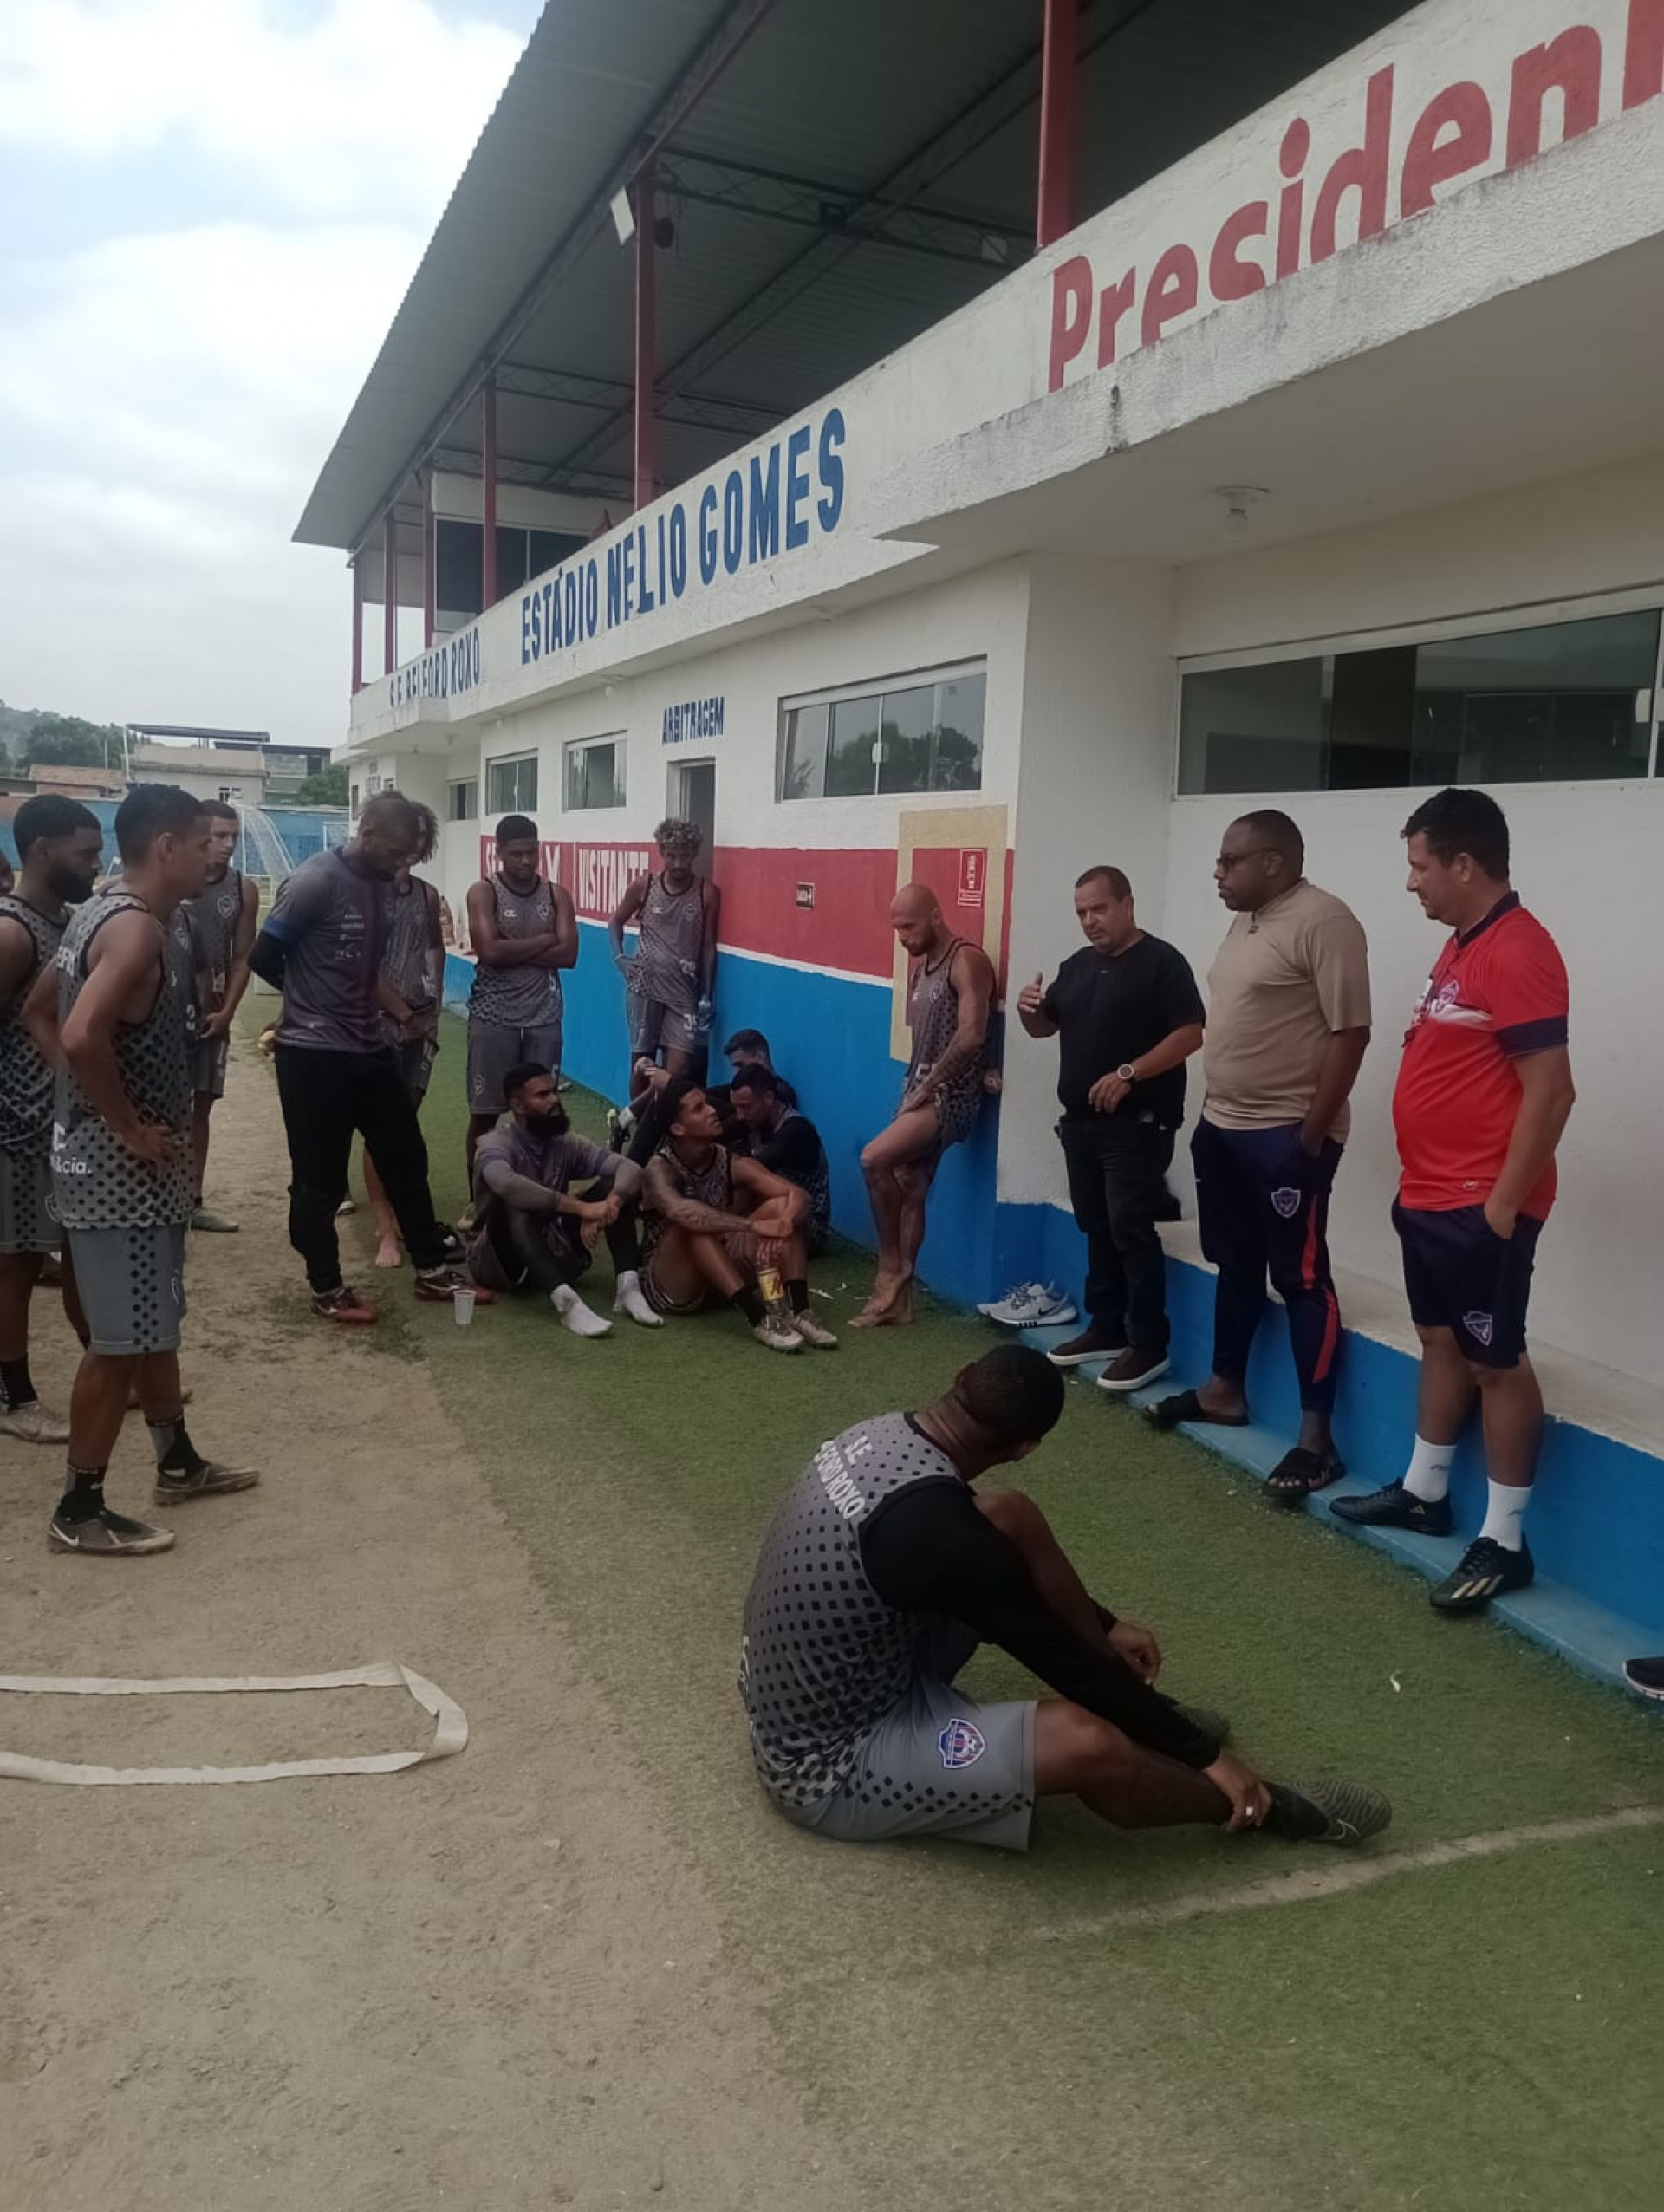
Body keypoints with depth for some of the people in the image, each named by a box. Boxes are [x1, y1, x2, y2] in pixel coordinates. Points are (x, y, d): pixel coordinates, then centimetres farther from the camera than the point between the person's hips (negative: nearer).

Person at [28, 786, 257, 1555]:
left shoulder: (102, 912, 10)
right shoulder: (137, 928, -21)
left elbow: (38, 1011, 20)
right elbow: (82, 1034, -35)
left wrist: (90, 1096, 13)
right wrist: (130, 1126, -22)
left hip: (120, 1160, 10)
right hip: (120, 1167, -10)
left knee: (155, 1323, 20)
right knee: (120, 1339, 0)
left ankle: (178, 1463, 34)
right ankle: (79, 1511, 12)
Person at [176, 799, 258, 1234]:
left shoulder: (244, 889, 1)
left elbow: (241, 958, 6)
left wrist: (226, 1012, -2)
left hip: (211, 1014, 4)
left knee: (200, 1106, 11)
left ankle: (193, 1202, 21)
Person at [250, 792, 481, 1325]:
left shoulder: (383, 887, 8)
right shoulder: (316, 881, -17)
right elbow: (263, 957, -14)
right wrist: (311, 1000, 1)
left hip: (370, 1049, 8)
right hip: (314, 1053, -8)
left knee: (406, 1159, 13)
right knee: (320, 1179, 4)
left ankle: (433, 1268, 25)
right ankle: (326, 1289, 18)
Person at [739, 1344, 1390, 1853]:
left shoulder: (886, 1436, -5)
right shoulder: (930, 1525, -32)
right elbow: (1060, 1657, -21)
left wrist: (1105, 1624, 22)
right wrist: (1205, 1756, -7)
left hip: (802, 1696, 9)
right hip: (831, 1766, -9)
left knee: (1012, 1519, 4)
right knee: (1087, 1742, -29)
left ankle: (1146, 1720, 15)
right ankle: (1264, 1809, 0)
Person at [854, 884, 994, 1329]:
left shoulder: (967, 960, -13)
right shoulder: (919, 964, 15)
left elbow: (971, 1035, -22)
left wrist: (927, 1086, -16)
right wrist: (916, 1087, 1)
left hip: (951, 1094, -8)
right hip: (920, 1090, 8)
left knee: (874, 1159, -21)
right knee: (909, 1190, 7)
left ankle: (891, 1269, -5)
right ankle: (898, 1295, 13)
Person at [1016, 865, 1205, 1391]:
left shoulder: (1161, 961, -9)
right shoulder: (1077, 965, 13)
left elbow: (1190, 1033, -16)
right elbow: (1046, 1026, 18)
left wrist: (1128, 1074, -25)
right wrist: (1029, 1009, -5)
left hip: (1138, 1125, -8)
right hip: (1080, 1121, 8)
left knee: (1132, 1231, -8)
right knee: (1096, 1228, 13)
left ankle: (1150, 1345, 0)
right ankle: (1106, 1328, 23)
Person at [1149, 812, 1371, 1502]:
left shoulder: (1322, 921, -15)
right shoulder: (1246, 924, 14)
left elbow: (1349, 1033, -19)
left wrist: (1314, 1132, -20)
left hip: (1286, 1135, -9)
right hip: (1223, 1127, 9)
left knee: (1301, 1277, -4)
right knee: (1236, 1265, 19)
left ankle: (1316, 1437, 2)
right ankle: (1224, 1390, 33)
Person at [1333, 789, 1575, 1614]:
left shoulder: (1517, 951, -19)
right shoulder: (1461, 945, 12)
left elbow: (1550, 1089, -22)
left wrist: (1504, 1202, -20)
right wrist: (1420, 1178, 18)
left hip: (1483, 1205, -10)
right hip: (1432, 1196, 10)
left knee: (1494, 1361, 0)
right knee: (1441, 1341, 19)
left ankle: (1504, 1541, 10)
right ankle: (1424, 1491, 33)